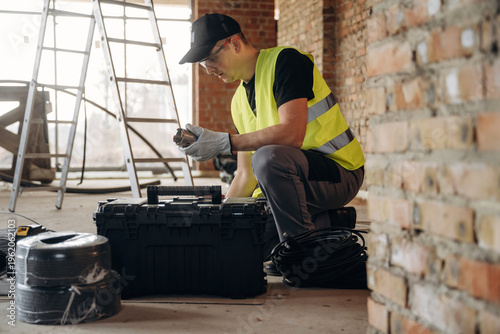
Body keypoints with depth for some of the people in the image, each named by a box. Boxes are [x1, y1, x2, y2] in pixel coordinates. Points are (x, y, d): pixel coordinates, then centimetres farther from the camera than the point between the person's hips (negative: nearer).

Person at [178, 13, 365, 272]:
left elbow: (292, 133, -28)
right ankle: (319, 224, 6)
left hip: (339, 173, -8)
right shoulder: (239, 101, 13)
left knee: (268, 157, -36)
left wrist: (224, 143, -29)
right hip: (288, 180, 8)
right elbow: (246, 175, 13)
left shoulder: (286, 61, -11)